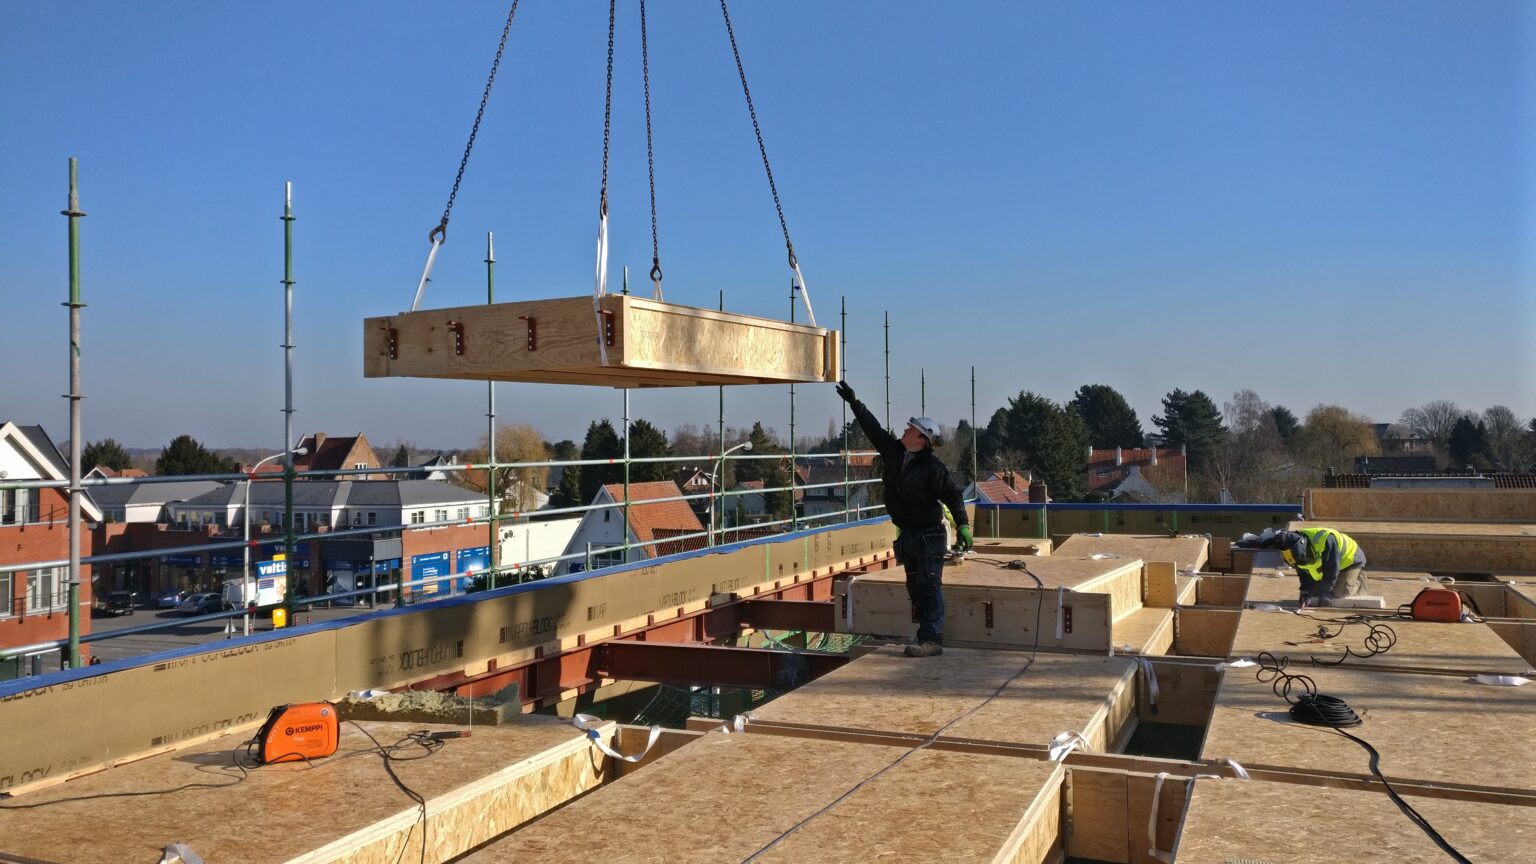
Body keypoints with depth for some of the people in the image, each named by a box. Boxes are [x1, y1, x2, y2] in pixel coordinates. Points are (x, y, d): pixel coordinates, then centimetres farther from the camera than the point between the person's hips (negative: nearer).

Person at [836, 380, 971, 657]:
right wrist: (854, 403, 15)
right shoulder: (894, 451, 4)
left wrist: (962, 525, -25)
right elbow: (873, 428, 13)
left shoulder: (933, 467, -16)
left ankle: (932, 639, -9)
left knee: (929, 587, -9)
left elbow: (953, 495, -16)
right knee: (915, 587, 11)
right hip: (907, 534, 8)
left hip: (929, 535, -8)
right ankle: (928, 635, 18)